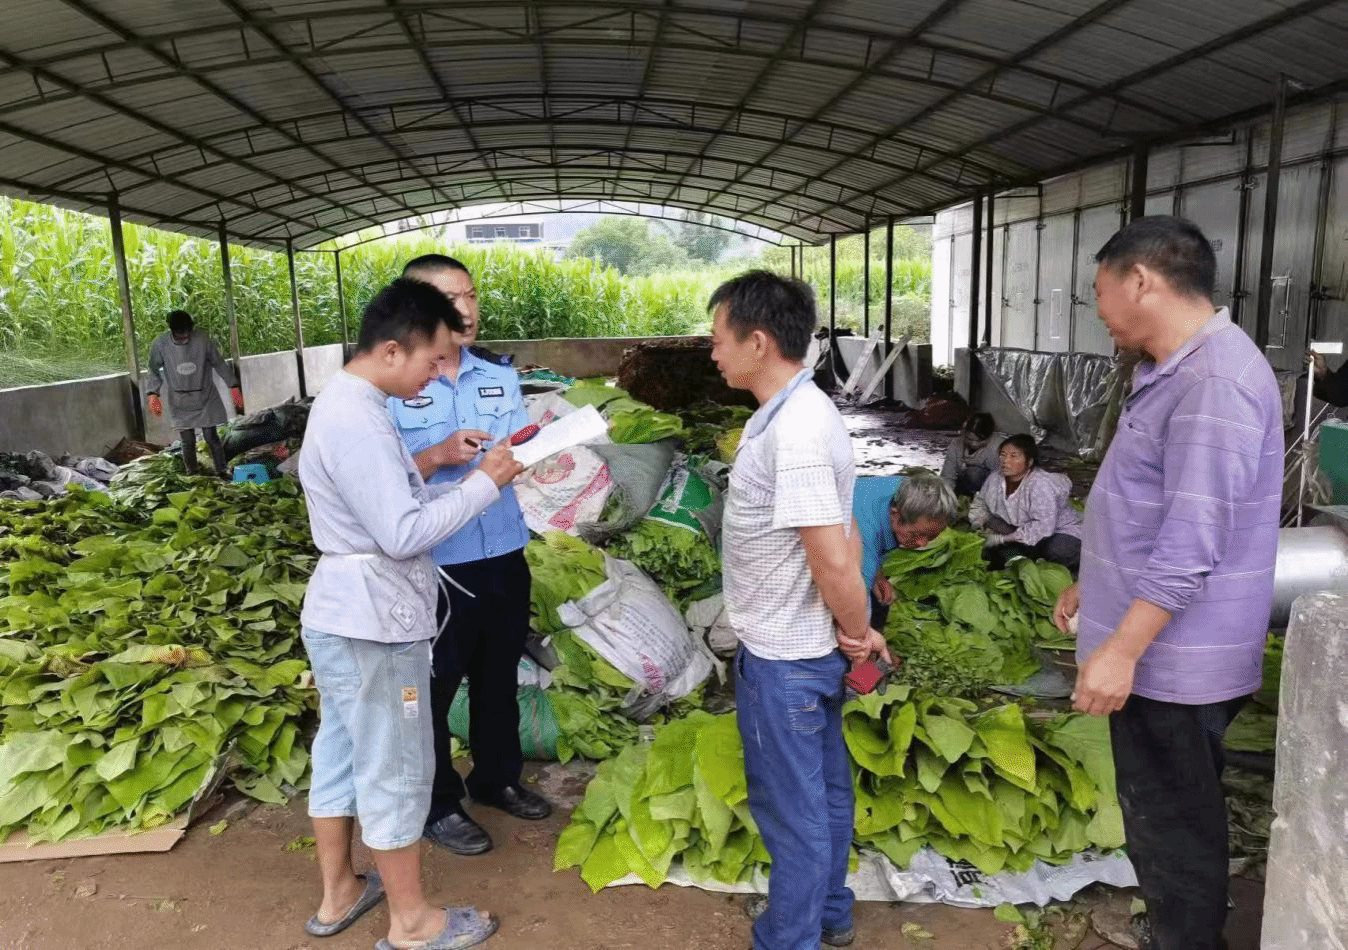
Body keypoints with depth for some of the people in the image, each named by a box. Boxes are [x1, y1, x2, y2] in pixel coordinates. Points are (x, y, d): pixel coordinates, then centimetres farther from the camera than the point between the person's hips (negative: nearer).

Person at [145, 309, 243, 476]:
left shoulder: (202, 339, -12)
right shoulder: (160, 344, -10)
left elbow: (219, 364, 1)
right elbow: (154, 371, 3)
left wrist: (234, 386, 1)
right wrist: (153, 394, -11)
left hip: (205, 398, -1)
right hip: (180, 403, 1)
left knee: (211, 437, -2)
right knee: (188, 442, 2)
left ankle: (222, 474, 6)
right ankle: (193, 478, 14)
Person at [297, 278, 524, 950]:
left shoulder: (345, 403, 10)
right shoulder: (357, 421, -23)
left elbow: (391, 506, 13)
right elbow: (403, 532, -26)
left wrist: (463, 483, 3)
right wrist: (483, 484, -17)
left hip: (342, 615, 10)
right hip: (374, 624, -10)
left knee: (341, 754, 20)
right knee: (396, 770, 5)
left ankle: (337, 894, 37)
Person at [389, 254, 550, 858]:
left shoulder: (501, 374, 6)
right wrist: (439, 455, -27)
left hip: (504, 555, 6)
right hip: (434, 564, -5)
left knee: (499, 677, 21)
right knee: (433, 687, 10)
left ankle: (496, 778, 42)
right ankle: (438, 805, 30)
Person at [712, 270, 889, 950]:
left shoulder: (794, 432, -27)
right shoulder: (799, 411, 5)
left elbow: (834, 559, -29)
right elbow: (845, 535, 9)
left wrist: (856, 631, -12)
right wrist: (855, 633, 9)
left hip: (782, 657, -10)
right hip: (813, 649, 10)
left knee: (791, 806, 8)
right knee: (824, 786, 24)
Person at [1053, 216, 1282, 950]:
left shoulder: (1214, 380, -23)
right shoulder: (1173, 371, 12)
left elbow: (1193, 541, -27)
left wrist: (1120, 650, -26)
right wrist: (1091, 587, 24)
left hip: (1172, 659, -10)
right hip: (1159, 649, 10)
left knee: (1172, 833, 5)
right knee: (1170, 824, 23)